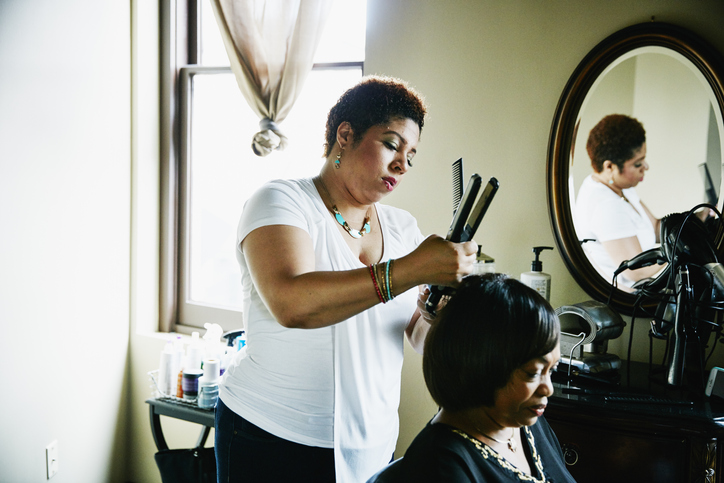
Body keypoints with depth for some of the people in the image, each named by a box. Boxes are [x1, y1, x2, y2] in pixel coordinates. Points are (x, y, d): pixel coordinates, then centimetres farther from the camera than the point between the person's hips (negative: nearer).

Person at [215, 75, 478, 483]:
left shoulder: (402, 227, 9)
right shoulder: (283, 202, -10)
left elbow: (421, 337, 3)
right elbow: (291, 304, -29)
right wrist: (409, 270, -34)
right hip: (273, 438, -5)